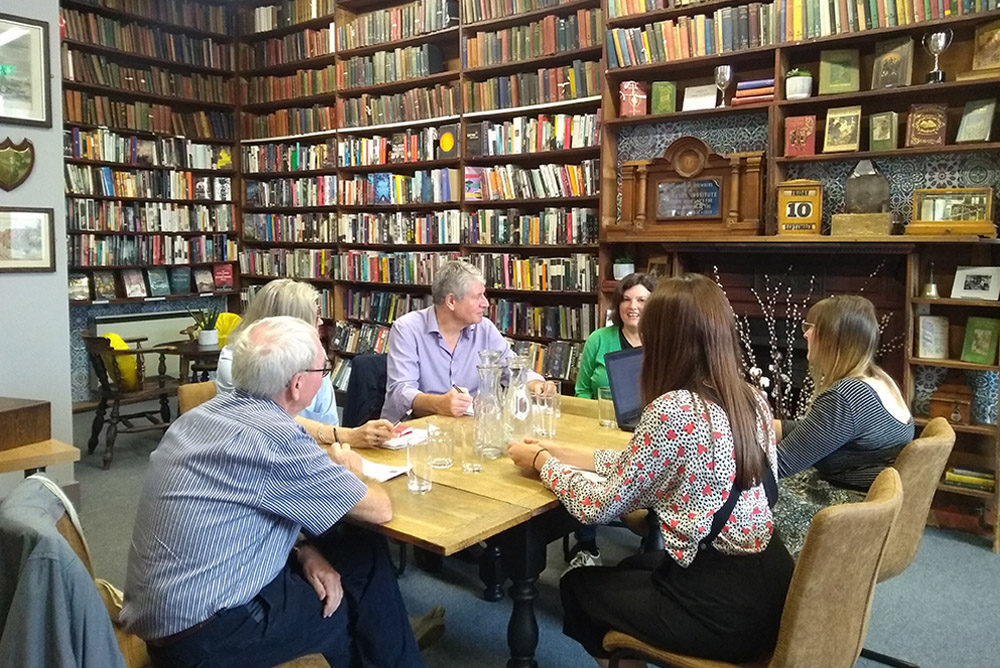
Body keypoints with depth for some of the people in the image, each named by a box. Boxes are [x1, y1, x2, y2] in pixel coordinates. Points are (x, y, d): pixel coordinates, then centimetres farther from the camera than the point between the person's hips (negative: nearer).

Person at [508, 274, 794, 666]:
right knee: (631, 568, 31)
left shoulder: (671, 410, -23)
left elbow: (599, 508, -14)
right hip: (768, 585, 7)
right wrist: (564, 453, 15)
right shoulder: (752, 401, 3)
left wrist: (542, 461, 3)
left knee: (578, 586, 18)